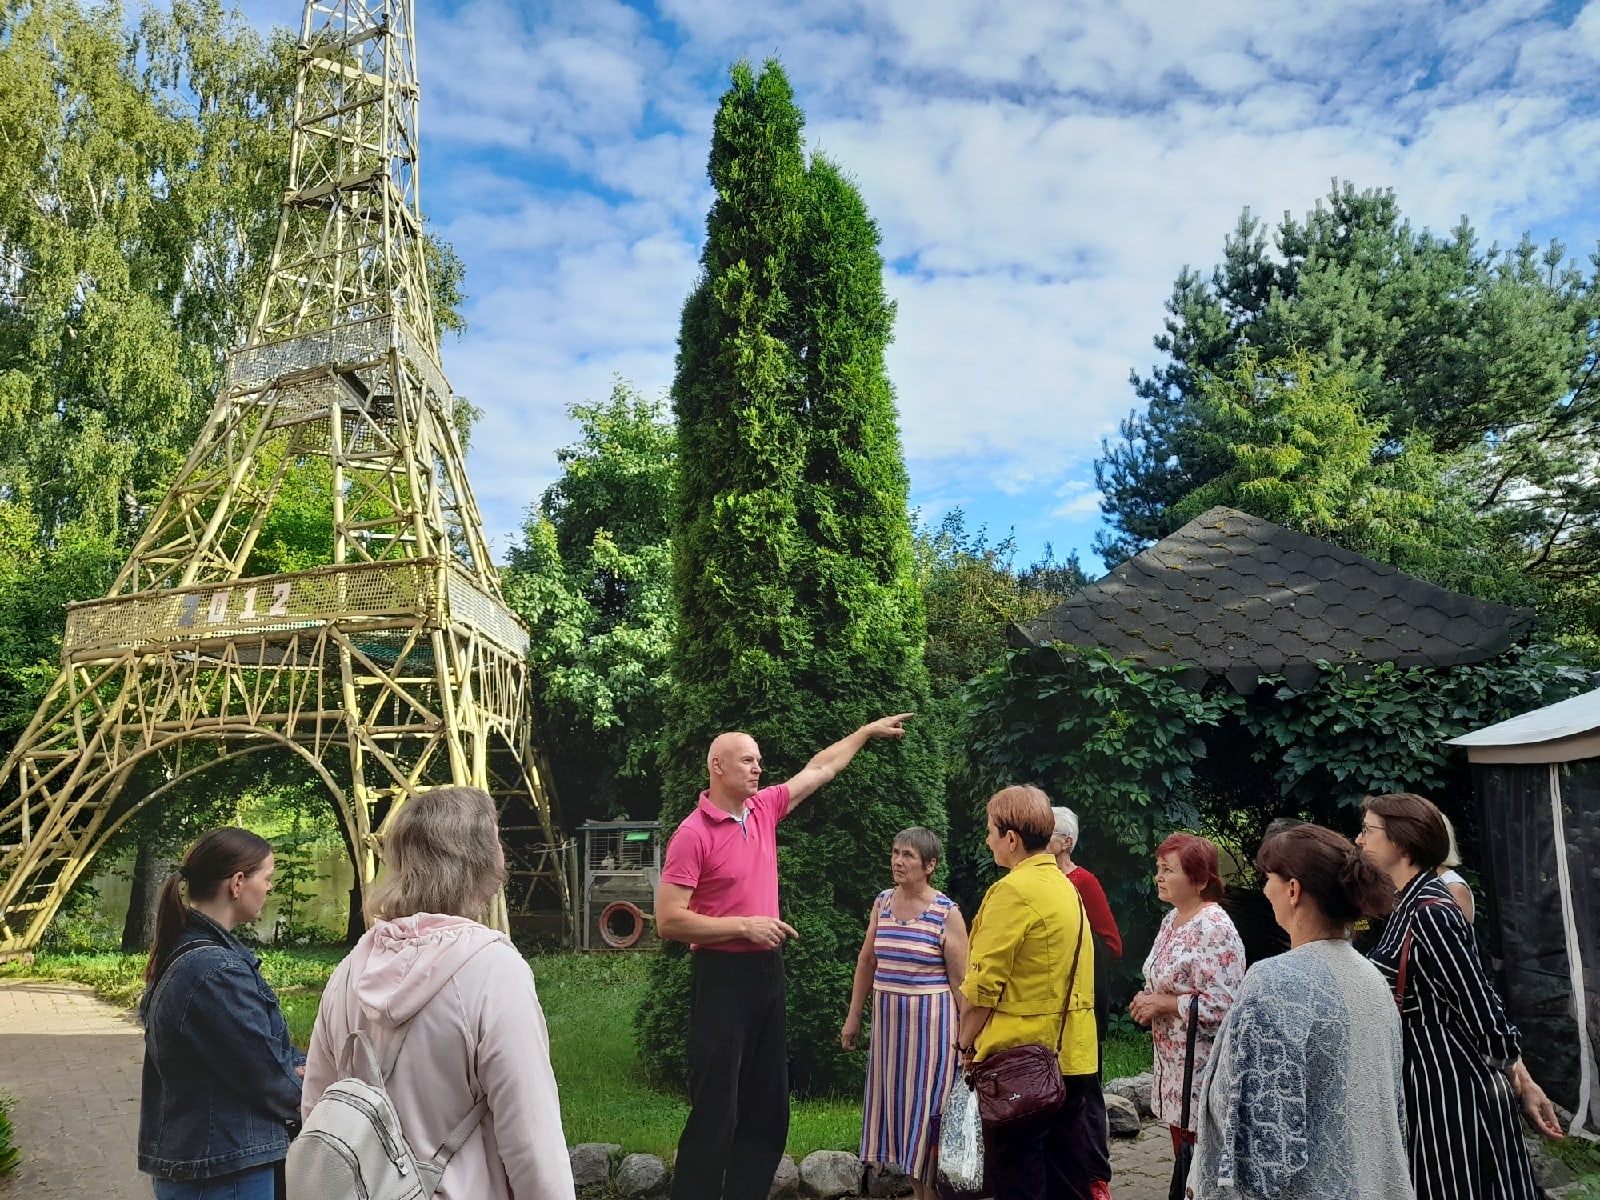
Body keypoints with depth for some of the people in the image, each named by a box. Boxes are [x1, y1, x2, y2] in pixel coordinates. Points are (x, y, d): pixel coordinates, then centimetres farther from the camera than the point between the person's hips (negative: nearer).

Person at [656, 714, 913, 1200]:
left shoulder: (764, 808, 6)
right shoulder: (694, 833, -14)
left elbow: (820, 768, 20)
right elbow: (668, 920, -17)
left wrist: (869, 731, 24)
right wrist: (745, 926, -17)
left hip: (767, 970, 8)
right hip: (722, 974, -7)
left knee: (768, 1107, 13)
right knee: (715, 1111, -4)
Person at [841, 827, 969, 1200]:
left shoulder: (947, 913, -11)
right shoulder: (882, 903, 4)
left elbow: (959, 981, -8)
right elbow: (866, 962, 12)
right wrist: (853, 1017, 12)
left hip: (930, 1020, -5)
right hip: (888, 1016, 5)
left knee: (925, 1108, 0)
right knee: (895, 1103, 10)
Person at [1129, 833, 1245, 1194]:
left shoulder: (1215, 929, -20)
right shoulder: (1171, 920, 9)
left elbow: (1220, 1006, -25)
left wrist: (1164, 1003, -18)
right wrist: (1148, 1001, 1)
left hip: (1202, 1068, -9)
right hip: (1173, 1063, 9)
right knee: (1185, 1160, 18)